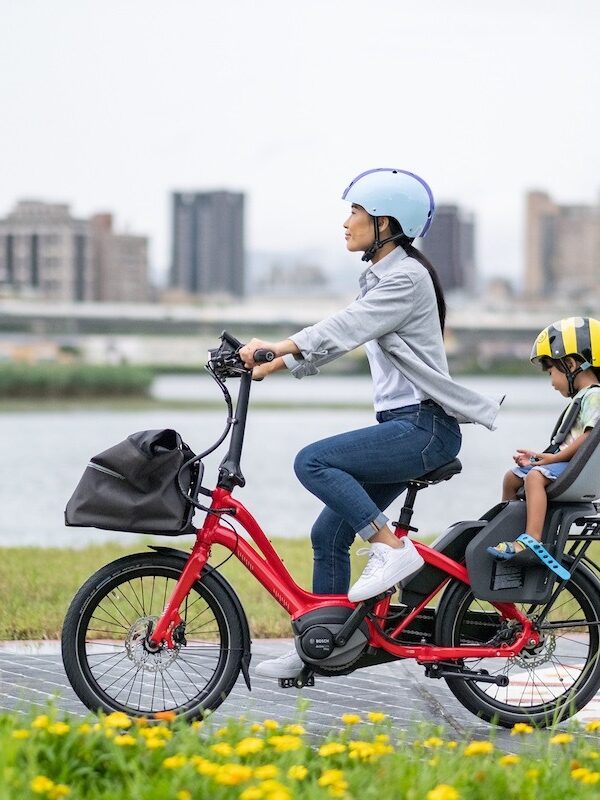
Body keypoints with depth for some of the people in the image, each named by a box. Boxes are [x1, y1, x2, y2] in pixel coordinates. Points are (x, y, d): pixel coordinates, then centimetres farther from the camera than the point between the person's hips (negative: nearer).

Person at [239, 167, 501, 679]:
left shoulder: (407, 277, -12)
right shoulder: (380, 277, 18)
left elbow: (344, 329, -24)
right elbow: (340, 336, 16)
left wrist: (277, 346, -31)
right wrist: (272, 364, 6)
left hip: (423, 429, -10)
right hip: (404, 429, 10)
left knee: (313, 461, -23)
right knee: (329, 534, 7)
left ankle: (392, 549, -16)